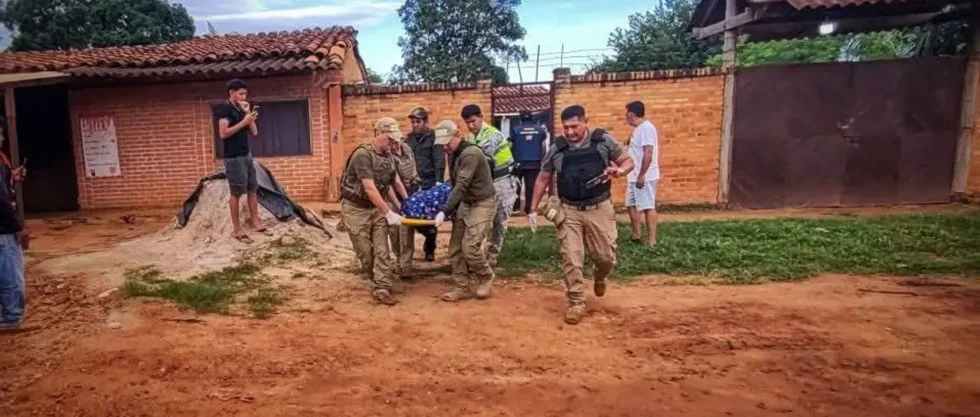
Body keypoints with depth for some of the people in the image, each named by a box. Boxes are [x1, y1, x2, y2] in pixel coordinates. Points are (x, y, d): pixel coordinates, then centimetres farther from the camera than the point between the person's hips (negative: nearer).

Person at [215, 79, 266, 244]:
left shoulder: (241, 110, 14)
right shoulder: (225, 109, -9)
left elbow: (254, 132, 11)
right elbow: (223, 133, -19)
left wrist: (249, 114, 0)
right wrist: (244, 121, -19)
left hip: (246, 155, 8)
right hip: (233, 157, -8)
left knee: (253, 189, 9)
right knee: (236, 193, -4)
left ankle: (255, 224, 16)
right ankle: (237, 229, 4)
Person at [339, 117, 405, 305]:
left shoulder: (388, 156, 1)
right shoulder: (362, 154, -22)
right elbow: (369, 188, -27)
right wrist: (388, 213, -27)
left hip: (377, 208, 6)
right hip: (356, 209, -6)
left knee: (381, 250, -2)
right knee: (365, 251, 4)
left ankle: (382, 289, 1)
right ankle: (379, 281, 25)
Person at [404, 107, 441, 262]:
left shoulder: (434, 138, -3)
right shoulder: (408, 139, 11)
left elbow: (439, 161, -10)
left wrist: (438, 183, -18)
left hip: (429, 185, -3)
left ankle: (429, 249, 20)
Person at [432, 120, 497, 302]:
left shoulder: (471, 153, -23)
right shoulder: (453, 154, 6)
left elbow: (461, 186, -29)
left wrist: (444, 211, -33)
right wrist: (451, 208, 12)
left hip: (482, 204, -9)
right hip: (464, 204, 9)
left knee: (470, 248, -14)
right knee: (455, 249, 5)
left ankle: (486, 279, 12)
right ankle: (462, 288, 15)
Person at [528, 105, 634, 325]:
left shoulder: (603, 140, -5)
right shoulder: (556, 148, -2)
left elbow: (628, 162, 4)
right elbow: (543, 179, 8)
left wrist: (619, 171, -20)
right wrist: (533, 210, 6)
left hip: (599, 208, 0)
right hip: (569, 211, 1)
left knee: (606, 256, 5)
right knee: (570, 258, -2)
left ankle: (599, 277, 41)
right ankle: (576, 303, 12)